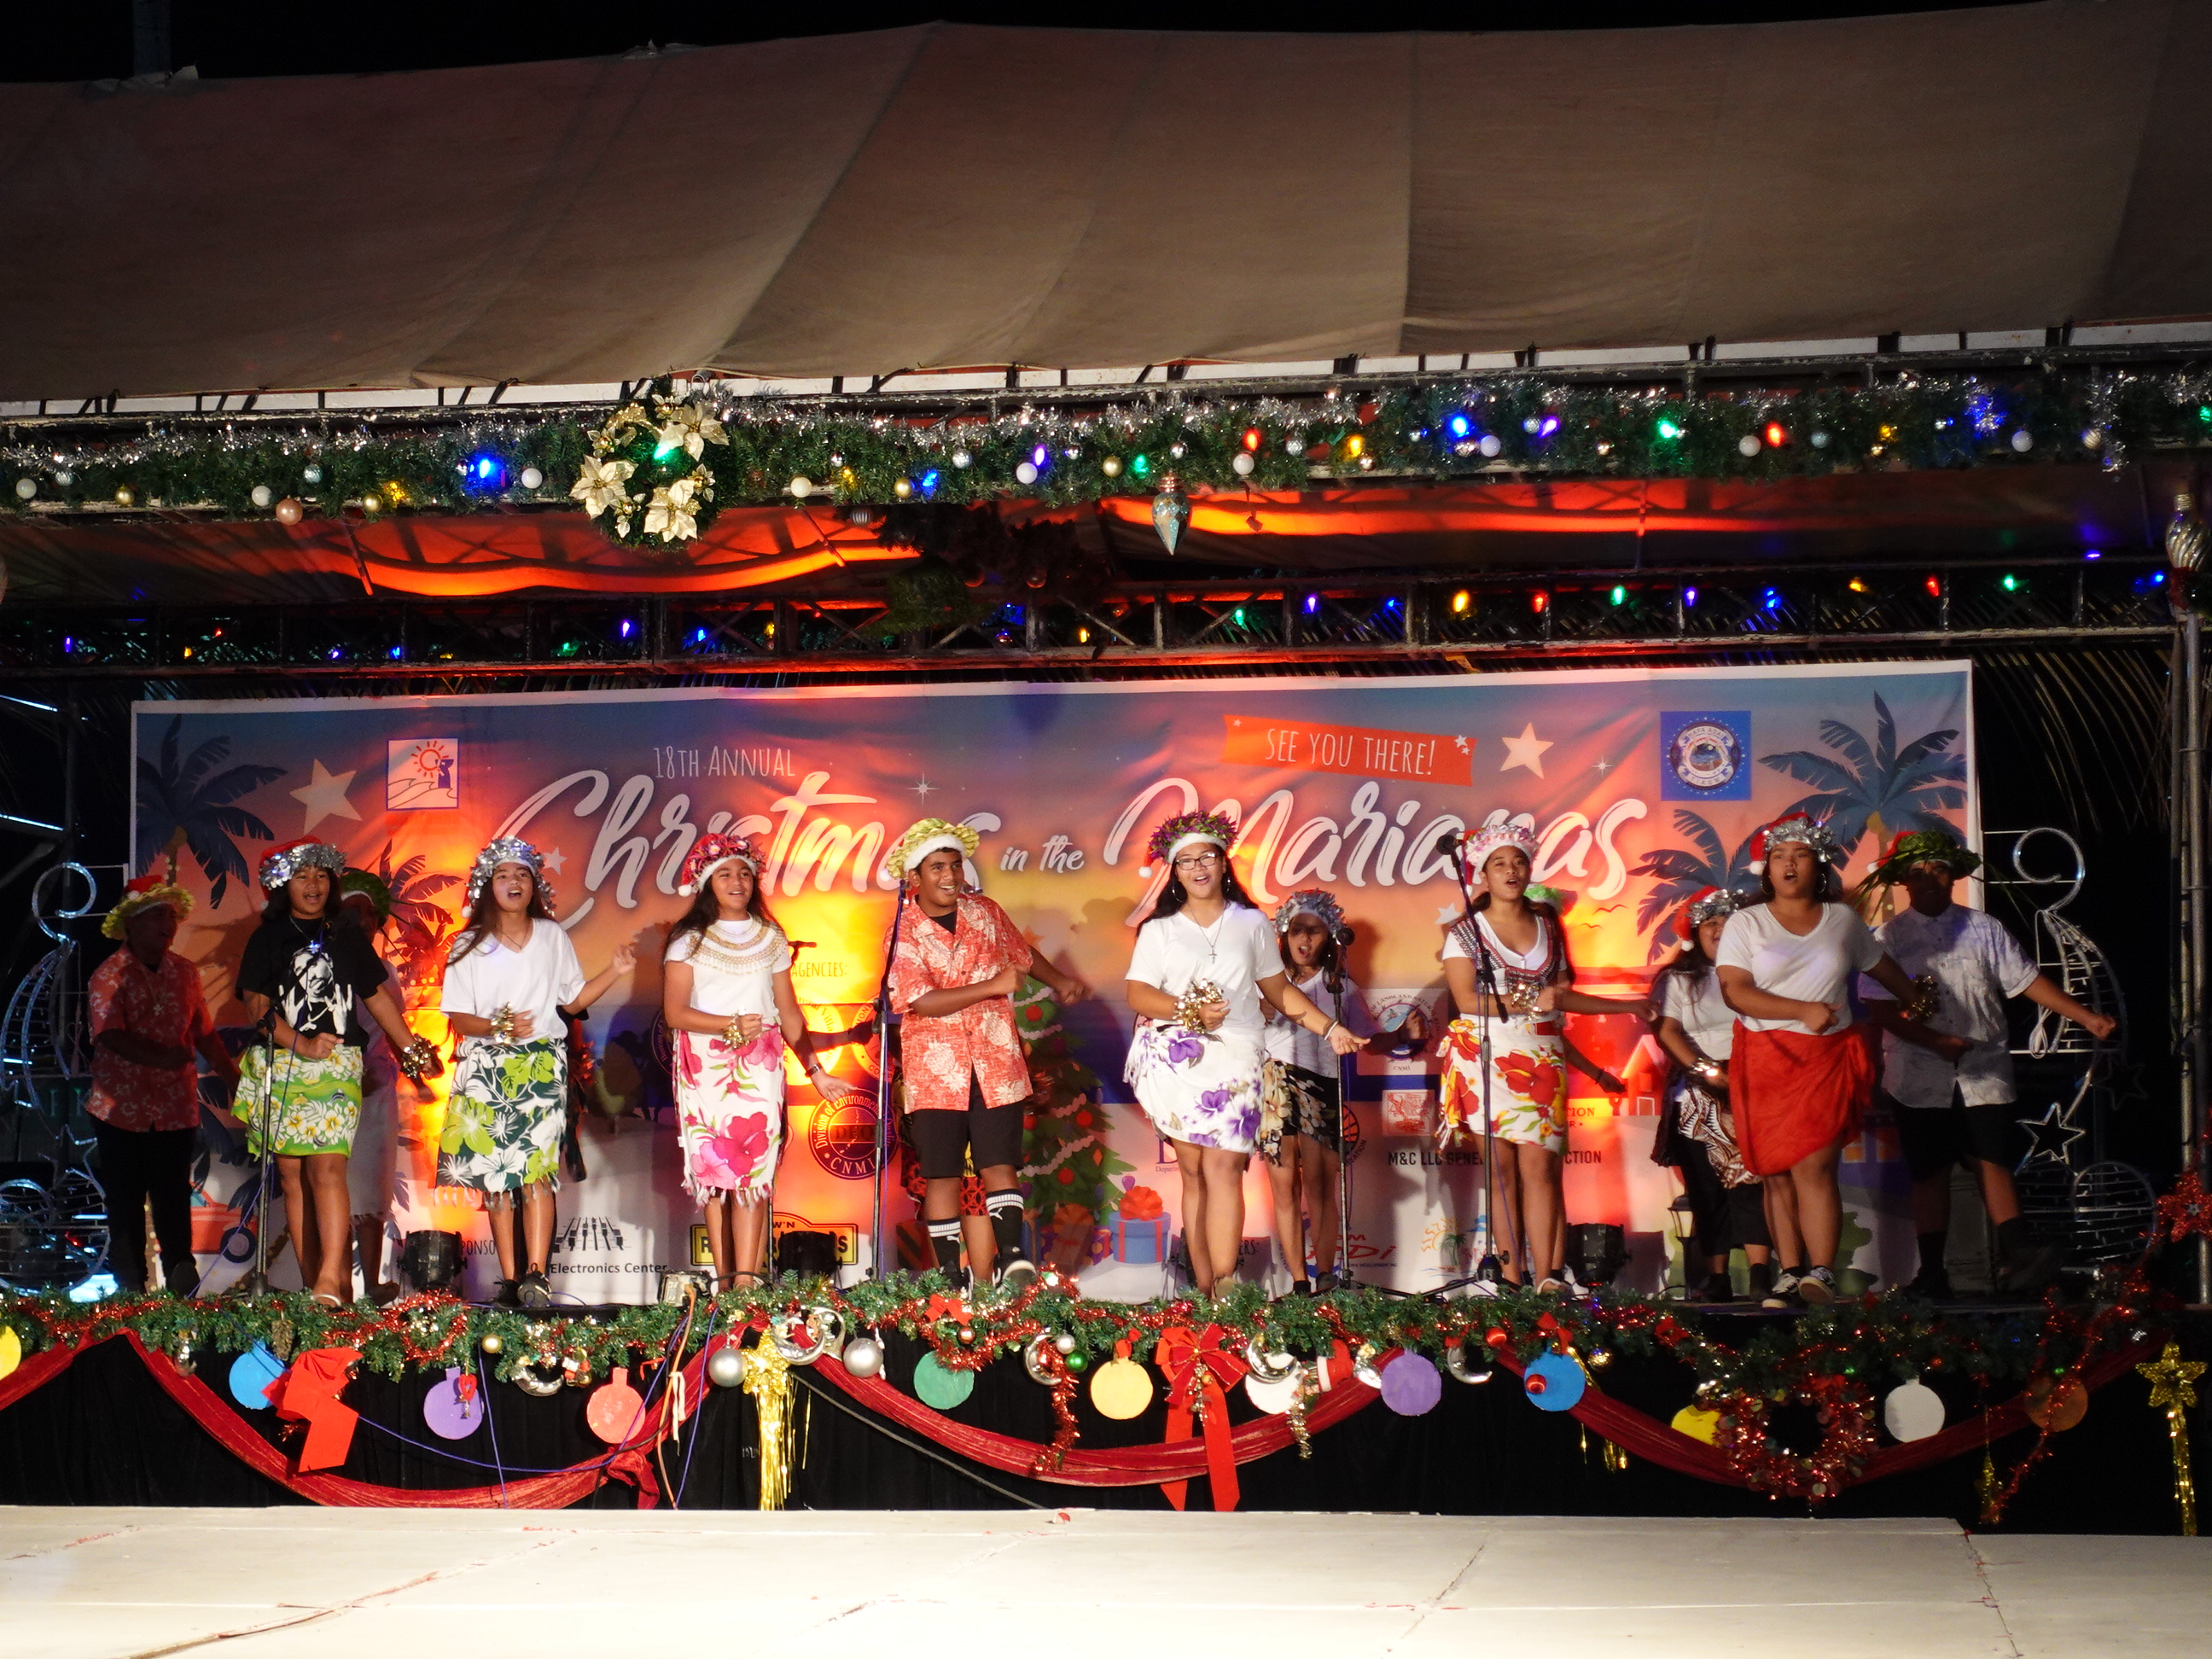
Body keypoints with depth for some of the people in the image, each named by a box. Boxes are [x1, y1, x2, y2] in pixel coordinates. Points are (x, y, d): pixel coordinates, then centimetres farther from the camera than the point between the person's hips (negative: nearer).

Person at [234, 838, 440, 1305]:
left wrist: (411, 1047, 20)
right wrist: (301, 1044, -12)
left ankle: (332, 1280, -25)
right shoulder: (268, 938, 8)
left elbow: (377, 996, 21)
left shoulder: (347, 936, 13)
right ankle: (311, 1284, 2)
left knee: (327, 1167, -15)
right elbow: (256, 1004, -1)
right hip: (280, 1068, 1)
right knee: (294, 1175, 0)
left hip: (338, 1064, -1)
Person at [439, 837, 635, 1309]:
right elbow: (458, 1018, 4)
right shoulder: (469, 946, 8)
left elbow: (573, 1000, 16)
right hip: (486, 1067, 1)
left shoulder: (553, 937, 13)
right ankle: (510, 1280, -1)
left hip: (542, 1063, 0)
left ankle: (535, 1276, -23)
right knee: (495, 1174, -3)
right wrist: (497, 1027, -14)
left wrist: (615, 971, 4)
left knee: (536, 1168, -15)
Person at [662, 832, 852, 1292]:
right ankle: (723, 1281, -2)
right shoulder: (689, 940, 5)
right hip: (706, 1063, -1)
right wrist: (731, 1025, -17)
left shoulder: (771, 939, 14)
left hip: (759, 1064, 1)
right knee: (714, 1170, -4)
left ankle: (747, 1281, -18)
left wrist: (815, 1069, 12)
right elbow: (674, 1012, -5)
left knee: (753, 1168, -11)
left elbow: (789, 1013, 17)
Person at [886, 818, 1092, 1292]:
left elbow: (1023, 955, 29)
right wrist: (993, 986, -19)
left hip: (995, 1063, 2)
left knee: (1000, 1164, -6)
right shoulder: (904, 933, -6)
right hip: (935, 1070, -2)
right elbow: (922, 1002, -17)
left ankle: (1009, 1254, -9)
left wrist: (1060, 981, 35)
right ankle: (949, 1271, 5)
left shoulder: (986, 913, 8)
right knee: (941, 1174, 0)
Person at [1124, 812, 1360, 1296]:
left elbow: (1279, 991, 19)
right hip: (1175, 1057, 1)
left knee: (1222, 1168, -14)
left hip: (1234, 1056, -1)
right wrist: (1190, 1011, -15)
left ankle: (1225, 1289, -20)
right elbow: (1138, 995, 0)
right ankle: (1203, 1291, 0)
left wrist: (1330, 1028, 13)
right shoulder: (1159, 929, 10)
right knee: (1193, 1171, -1)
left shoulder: (1252, 924, 14)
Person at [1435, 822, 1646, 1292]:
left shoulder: (1547, 927, 16)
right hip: (1487, 1057, -2)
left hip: (1543, 1059, 2)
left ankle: (1548, 1279, -13)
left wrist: (1626, 1007, 23)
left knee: (1540, 1164, -9)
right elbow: (1468, 999, -7)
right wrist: (1530, 1003, -16)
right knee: (1502, 1167, -6)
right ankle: (1511, 1279, -6)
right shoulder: (1466, 931, 4)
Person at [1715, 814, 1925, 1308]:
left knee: (1813, 1166, -14)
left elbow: (1880, 965, 30)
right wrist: (1803, 1011, -17)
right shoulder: (1745, 924, 4)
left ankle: (1822, 1275, -16)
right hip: (1764, 1060, 1)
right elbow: (1735, 992, -9)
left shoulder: (1842, 919, 11)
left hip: (1827, 1058, -1)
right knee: (1776, 1174, 1)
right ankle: (1790, 1274, 6)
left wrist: (1915, 1000, 44)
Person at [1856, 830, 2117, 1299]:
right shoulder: (1889, 937, 6)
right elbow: (1879, 1009, -3)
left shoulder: (1983, 928, 11)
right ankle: (1932, 1274, 8)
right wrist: (1936, 1041, -13)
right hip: (1920, 1077, 0)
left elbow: (2028, 982, 9)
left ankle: (2016, 1260, -20)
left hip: (1984, 1073, 0)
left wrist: (2086, 1017, 0)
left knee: (1992, 1162, -11)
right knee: (1929, 1172, 3)